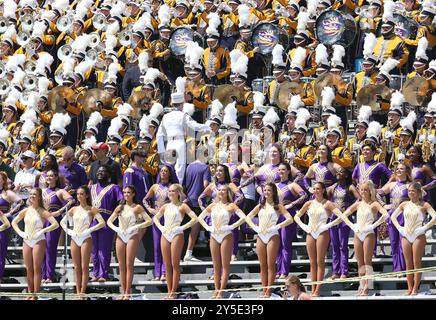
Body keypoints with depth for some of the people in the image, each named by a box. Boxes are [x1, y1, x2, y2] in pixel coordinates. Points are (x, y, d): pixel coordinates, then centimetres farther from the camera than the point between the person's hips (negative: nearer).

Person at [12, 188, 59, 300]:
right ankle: (30, 293, 14)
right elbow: (14, 222, 18)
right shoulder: (26, 211, 7)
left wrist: (42, 231, -17)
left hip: (38, 241, -5)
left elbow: (55, 224, -14)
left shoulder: (42, 212, -6)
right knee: (28, 269, 7)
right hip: (26, 241, 5)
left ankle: (35, 294, -4)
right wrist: (20, 233, 2)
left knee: (36, 268, -5)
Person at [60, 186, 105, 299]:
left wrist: (89, 230, -14)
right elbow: (62, 222, 17)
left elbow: (102, 223, -11)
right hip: (74, 239, 4)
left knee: (84, 266, -4)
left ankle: (83, 292, -4)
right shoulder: (74, 209, 11)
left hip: (85, 239, -4)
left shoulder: (91, 210, -2)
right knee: (77, 267, 5)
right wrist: (68, 231, 1)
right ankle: (77, 292, 8)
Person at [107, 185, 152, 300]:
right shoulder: (120, 208, 12)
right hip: (120, 237, 4)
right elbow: (109, 221, 16)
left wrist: (136, 227, -14)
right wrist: (115, 228, -3)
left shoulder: (137, 207, 1)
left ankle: (127, 293, -7)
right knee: (121, 266, 3)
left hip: (132, 236, -4)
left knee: (129, 265, -7)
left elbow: (149, 221, -6)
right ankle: (123, 292, 5)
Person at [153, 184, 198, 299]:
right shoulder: (166, 206, 13)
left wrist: (182, 227, -14)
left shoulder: (182, 206, -2)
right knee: (167, 265, 5)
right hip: (165, 236, 5)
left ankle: (173, 292, -2)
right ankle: (169, 291, 8)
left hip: (176, 235, -5)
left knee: (175, 264, -4)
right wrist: (160, 227, 8)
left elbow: (194, 218, -11)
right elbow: (155, 218, 26)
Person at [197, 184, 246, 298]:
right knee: (216, 266, 6)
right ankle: (216, 290, 8)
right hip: (214, 236, 4)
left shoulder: (231, 206, -1)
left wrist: (231, 226, -13)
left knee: (225, 265, -4)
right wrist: (207, 227, 3)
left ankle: (221, 291, -6)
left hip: (226, 236, -4)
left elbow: (243, 217, -11)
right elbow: (200, 217, 17)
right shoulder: (213, 206, 11)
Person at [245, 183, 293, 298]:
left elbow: (290, 219, -7)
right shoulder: (260, 206, 15)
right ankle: (263, 291, 6)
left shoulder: (278, 207, 2)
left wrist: (277, 227, -14)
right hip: (260, 237, 4)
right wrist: (254, 227, 1)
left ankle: (268, 291, -7)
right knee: (263, 265, 4)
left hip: (272, 236, -4)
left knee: (270, 265, -6)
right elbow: (248, 217, 18)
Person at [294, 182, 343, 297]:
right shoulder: (309, 204, 10)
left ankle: (317, 290, -5)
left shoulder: (327, 204, -3)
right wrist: (303, 226, 5)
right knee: (312, 262, 5)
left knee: (320, 261, -4)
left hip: (322, 233, -5)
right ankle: (313, 289, 6)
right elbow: (297, 216, 20)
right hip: (310, 233, 5)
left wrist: (329, 225, -14)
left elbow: (341, 216, -12)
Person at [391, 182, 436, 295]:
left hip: (418, 236, -4)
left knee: (416, 263, -4)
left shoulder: (424, 205, -3)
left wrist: (424, 228, -17)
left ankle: (415, 289, -2)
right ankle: (409, 288, 10)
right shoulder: (405, 204, 9)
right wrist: (399, 227, 3)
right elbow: (393, 216, 16)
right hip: (406, 236, 4)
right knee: (408, 264, 6)